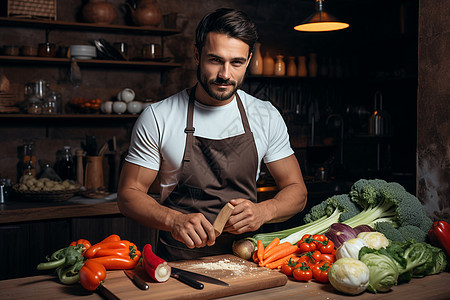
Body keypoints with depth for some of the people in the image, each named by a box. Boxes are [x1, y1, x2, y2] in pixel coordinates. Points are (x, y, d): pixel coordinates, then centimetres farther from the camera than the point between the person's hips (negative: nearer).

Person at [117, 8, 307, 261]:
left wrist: (262, 212, -15)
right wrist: (174, 219, -22)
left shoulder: (266, 116, 4)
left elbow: (296, 191, 7)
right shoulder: (157, 118, -3)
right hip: (179, 260, -2)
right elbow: (129, 194, -1)